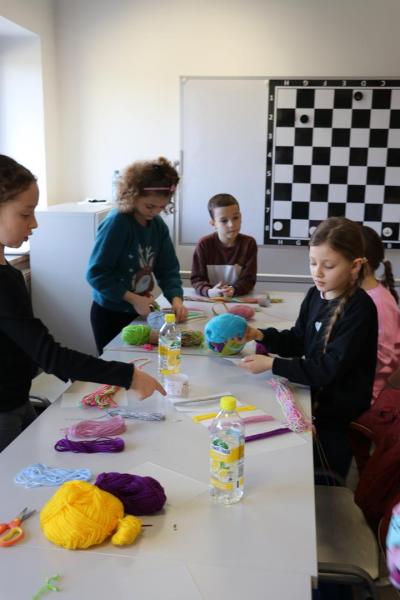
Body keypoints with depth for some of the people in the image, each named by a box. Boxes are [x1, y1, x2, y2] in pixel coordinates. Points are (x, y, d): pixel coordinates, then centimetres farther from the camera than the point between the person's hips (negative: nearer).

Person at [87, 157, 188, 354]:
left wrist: (176, 299, -17)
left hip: (139, 312, 6)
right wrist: (133, 299, -24)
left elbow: (168, 269, 0)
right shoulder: (116, 222, -19)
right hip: (110, 314, -6)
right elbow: (96, 273, -21)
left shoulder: (159, 226, 0)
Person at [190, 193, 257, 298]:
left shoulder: (249, 243, -3)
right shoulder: (204, 244, -4)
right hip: (210, 300, 0)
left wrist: (233, 290, -27)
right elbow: (197, 279, -6)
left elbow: (248, 279, -6)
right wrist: (209, 292, -27)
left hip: (240, 298, 0)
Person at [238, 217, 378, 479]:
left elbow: (329, 369, -25)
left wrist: (272, 364, -27)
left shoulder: (360, 309, -22)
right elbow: (298, 341, 10)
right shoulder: (315, 295, 0)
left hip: (339, 416, -6)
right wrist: (261, 336, -8)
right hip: (314, 395, 7)